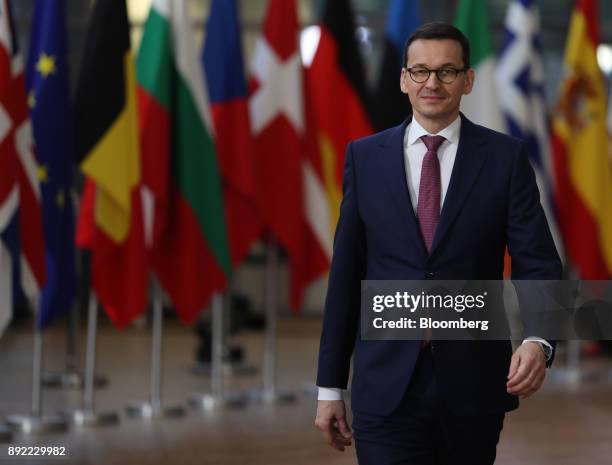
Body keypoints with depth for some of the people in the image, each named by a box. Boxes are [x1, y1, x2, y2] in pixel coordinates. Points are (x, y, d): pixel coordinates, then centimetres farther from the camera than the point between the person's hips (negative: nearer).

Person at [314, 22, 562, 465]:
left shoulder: (505, 157, 1)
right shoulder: (366, 157, 4)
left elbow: (537, 264, -4)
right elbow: (345, 274, 6)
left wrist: (538, 341, -25)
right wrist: (330, 387, 4)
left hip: (473, 385, 0)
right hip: (386, 389, 0)